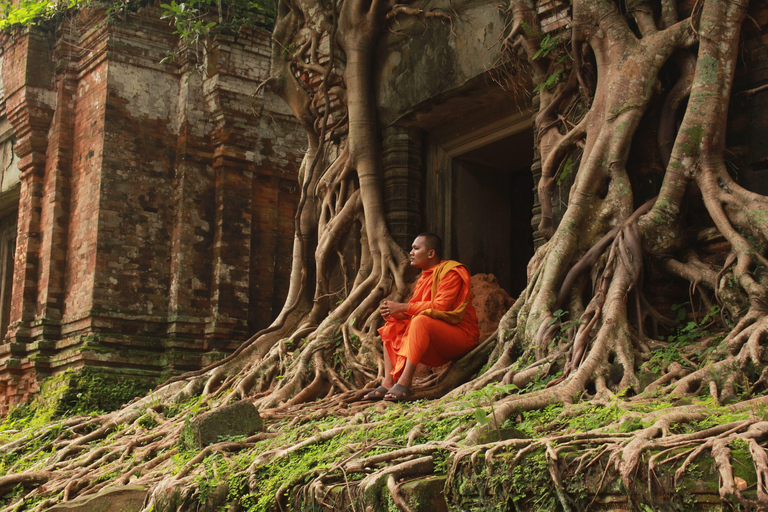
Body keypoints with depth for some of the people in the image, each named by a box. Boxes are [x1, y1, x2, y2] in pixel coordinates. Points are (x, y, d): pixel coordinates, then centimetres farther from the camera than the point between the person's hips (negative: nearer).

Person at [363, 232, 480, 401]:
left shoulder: (451, 272, -10)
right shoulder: (425, 277, 16)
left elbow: (440, 306, -22)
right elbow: (416, 311, 9)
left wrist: (402, 307, -19)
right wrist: (394, 313, -11)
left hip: (461, 334, -9)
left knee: (421, 321, -34)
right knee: (391, 328, 0)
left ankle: (405, 383, -39)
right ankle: (388, 384, -16)